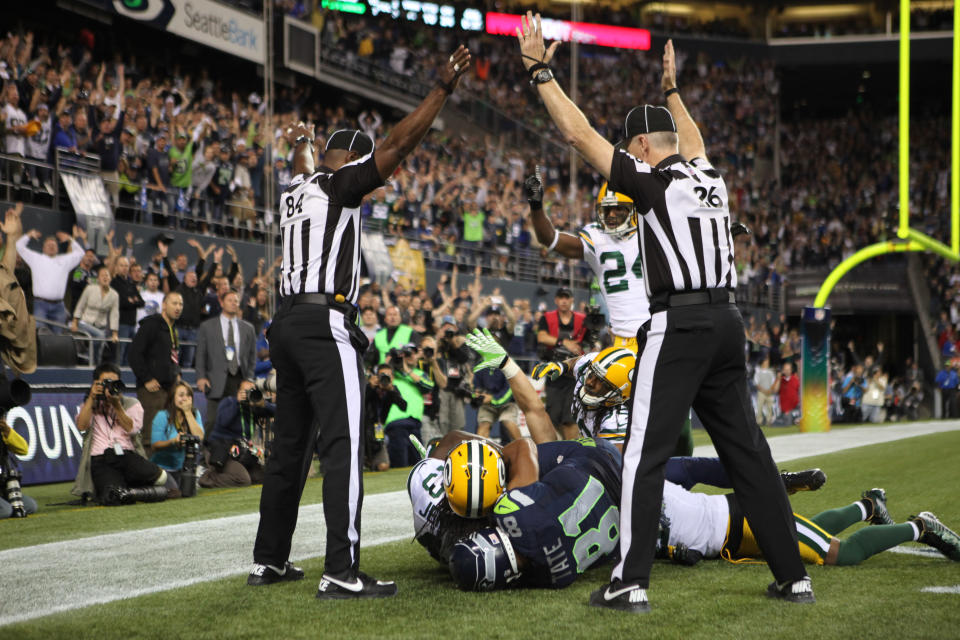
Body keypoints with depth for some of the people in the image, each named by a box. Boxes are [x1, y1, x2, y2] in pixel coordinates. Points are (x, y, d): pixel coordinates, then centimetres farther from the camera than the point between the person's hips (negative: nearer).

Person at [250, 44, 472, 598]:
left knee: (291, 445, 15)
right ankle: (342, 572, -18)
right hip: (325, 323, -9)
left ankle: (269, 560, 20)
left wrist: (302, 148, 64)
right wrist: (443, 90, -9)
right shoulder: (339, 185, -3)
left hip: (288, 323, 9)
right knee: (343, 446, -12)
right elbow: (398, 147, -10)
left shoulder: (296, 192, 20)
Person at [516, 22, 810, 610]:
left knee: (646, 454, -4)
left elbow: (580, 134, -5)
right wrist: (672, 89, 53)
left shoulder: (654, 183, -6)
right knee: (747, 452, 11)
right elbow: (692, 142, 39)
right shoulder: (711, 178, 14)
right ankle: (794, 576, 13)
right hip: (727, 322, 7)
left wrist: (540, 69, 2)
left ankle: (632, 583, -5)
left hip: (678, 325, -7)